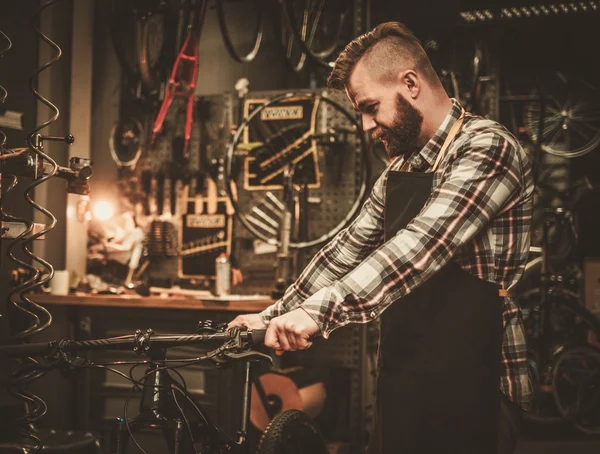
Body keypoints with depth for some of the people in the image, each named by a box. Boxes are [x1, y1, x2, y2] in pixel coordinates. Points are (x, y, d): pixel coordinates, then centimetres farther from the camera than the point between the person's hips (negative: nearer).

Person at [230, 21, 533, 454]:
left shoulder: (488, 150, -15)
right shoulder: (401, 168, 13)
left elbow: (422, 244, -28)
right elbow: (350, 247, 14)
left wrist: (319, 310, -36)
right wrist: (272, 316, 6)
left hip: (470, 394, -7)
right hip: (403, 385, 7)